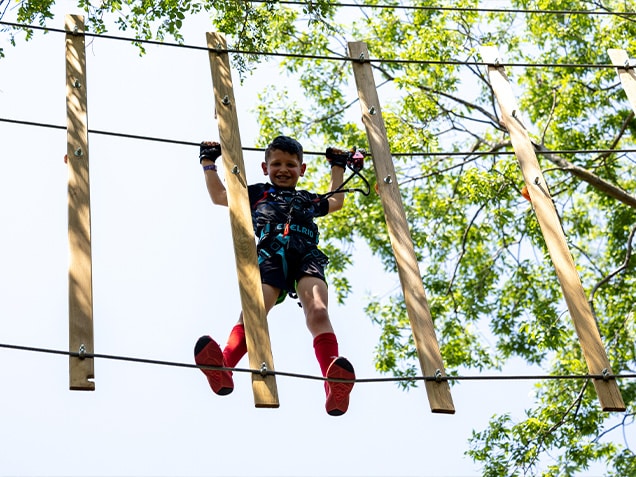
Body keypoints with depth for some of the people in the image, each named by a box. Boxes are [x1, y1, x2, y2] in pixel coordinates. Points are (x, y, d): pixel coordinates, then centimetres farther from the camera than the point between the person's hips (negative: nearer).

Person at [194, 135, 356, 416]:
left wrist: (338, 167, 66)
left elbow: (336, 202, 60)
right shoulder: (258, 193, 36)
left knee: (317, 310, -31)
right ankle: (222, 368, -58)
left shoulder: (308, 200, 42)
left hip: (306, 257, 1)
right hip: (270, 255, -1)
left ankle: (336, 383, -53)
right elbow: (219, 197, 42)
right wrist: (209, 163, 49)